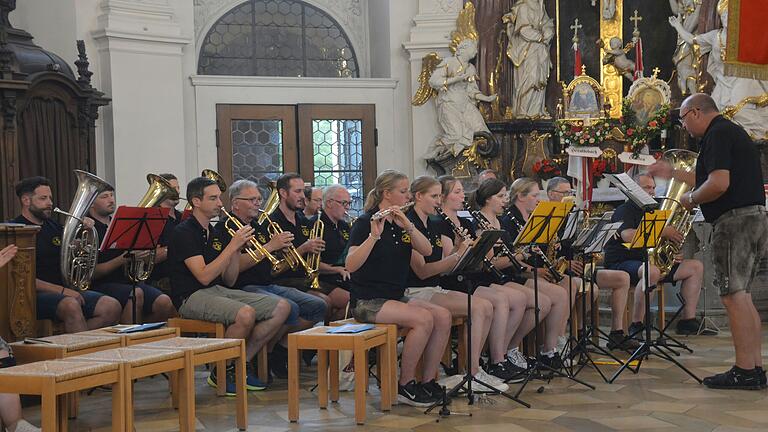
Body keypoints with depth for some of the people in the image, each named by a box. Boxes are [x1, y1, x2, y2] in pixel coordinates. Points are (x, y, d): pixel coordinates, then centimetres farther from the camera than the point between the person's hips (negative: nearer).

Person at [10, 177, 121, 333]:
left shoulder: (53, 226, 19)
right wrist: (61, 290, -18)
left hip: (66, 290, 8)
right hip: (37, 295, -8)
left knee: (112, 307, -15)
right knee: (71, 306, -38)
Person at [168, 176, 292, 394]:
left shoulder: (214, 233, 18)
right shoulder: (184, 233, -8)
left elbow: (229, 280, 15)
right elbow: (204, 276, -20)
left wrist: (238, 249, 1)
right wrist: (232, 246, -17)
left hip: (219, 291, 8)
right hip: (192, 296, -8)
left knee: (282, 307, -7)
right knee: (245, 313, -35)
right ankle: (222, 372, -12)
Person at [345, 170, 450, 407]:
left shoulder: (400, 222, 13)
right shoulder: (365, 222, -8)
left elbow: (427, 251, -2)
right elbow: (350, 265, -22)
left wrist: (408, 226, -16)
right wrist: (374, 236, -31)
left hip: (396, 297, 7)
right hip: (367, 301, -7)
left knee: (443, 316, -14)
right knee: (423, 318, -27)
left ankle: (427, 381, -6)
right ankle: (405, 385, -15)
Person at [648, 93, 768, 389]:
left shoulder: (718, 135, -12)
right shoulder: (731, 131, 21)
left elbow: (718, 184, -23)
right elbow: (713, 180, 31)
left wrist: (691, 199, -6)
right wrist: (673, 173, 34)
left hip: (734, 220, -10)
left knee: (733, 295, -9)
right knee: (742, 297, 12)